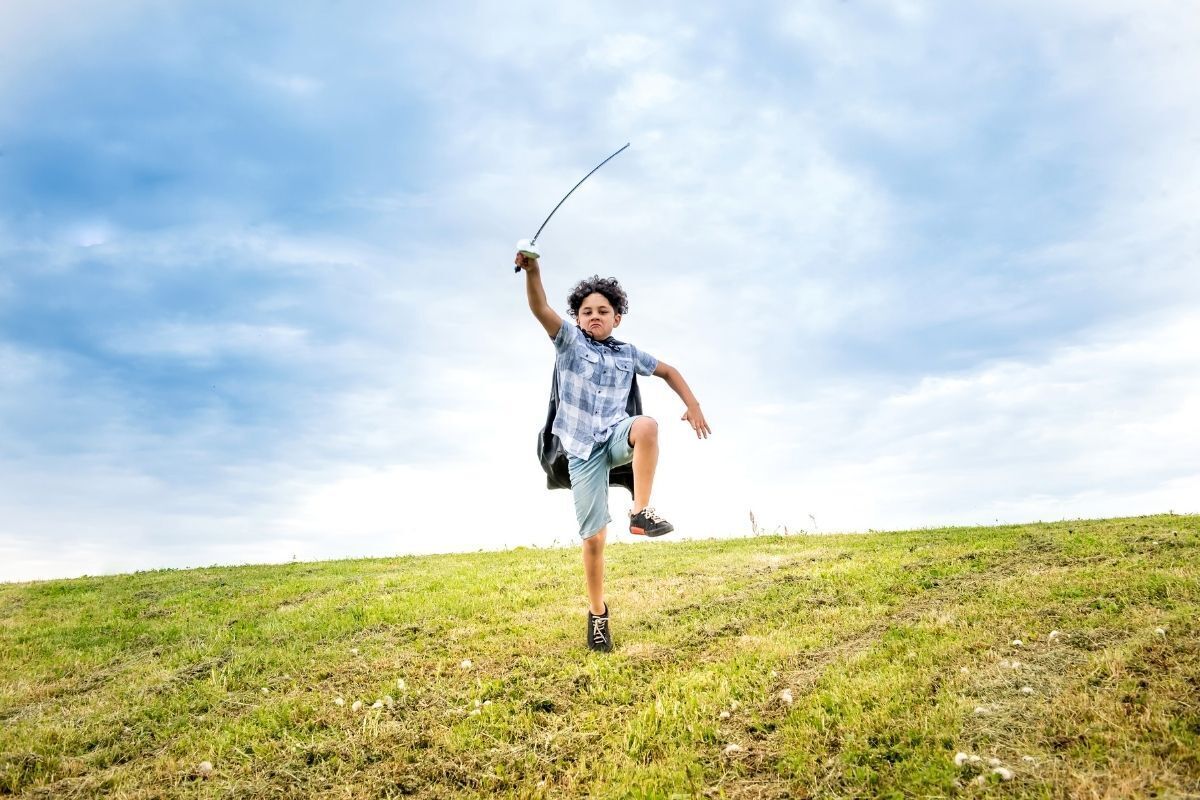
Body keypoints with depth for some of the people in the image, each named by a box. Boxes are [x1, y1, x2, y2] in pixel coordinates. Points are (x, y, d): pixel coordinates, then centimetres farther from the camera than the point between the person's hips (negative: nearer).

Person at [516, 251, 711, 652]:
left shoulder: (628, 354, 13)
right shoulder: (568, 341, 4)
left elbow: (669, 371, 25)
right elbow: (540, 309, -14)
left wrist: (693, 406, 14)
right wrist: (532, 270, -33)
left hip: (615, 437, 2)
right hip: (582, 449, -2)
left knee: (646, 425, -36)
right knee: (594, 538, -4)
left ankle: (641, 512, -27)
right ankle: (597, 614, 16)